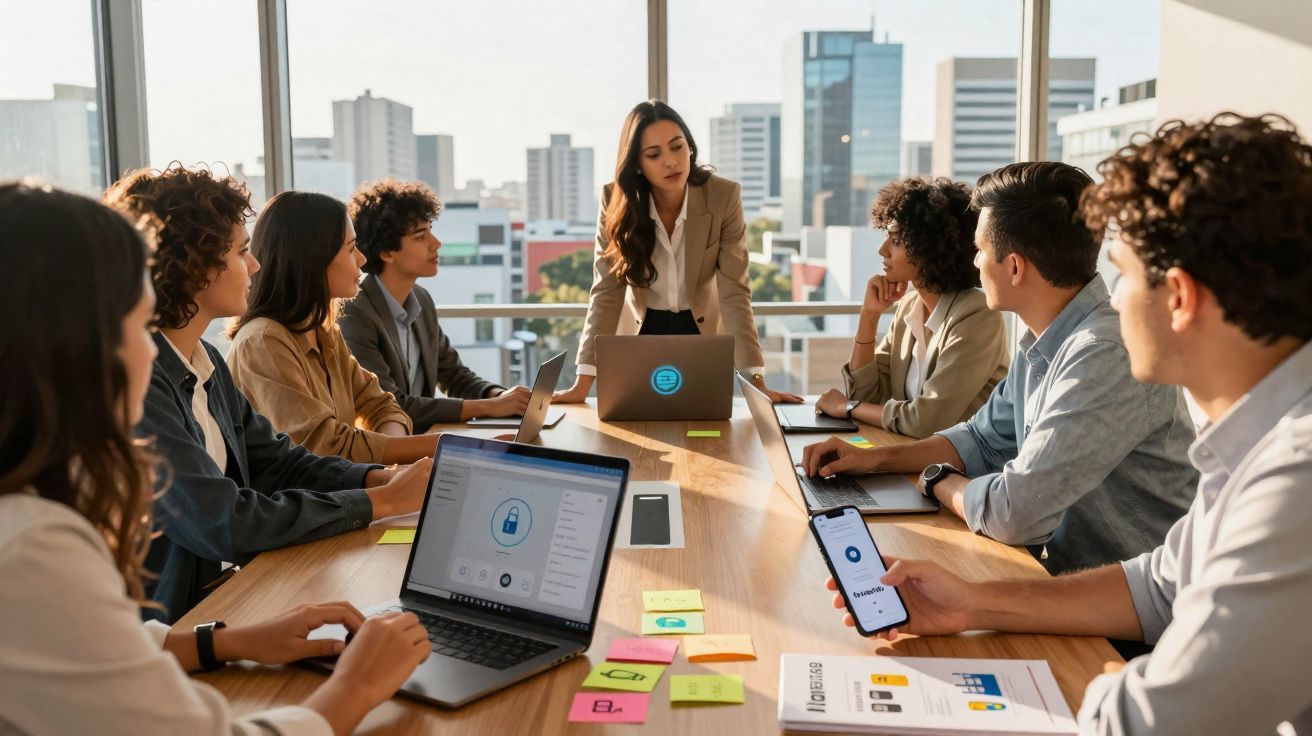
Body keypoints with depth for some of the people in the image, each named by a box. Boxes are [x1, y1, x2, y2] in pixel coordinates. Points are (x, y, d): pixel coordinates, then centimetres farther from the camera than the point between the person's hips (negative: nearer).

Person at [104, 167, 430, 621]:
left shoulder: (205, 362, 8)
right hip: (169, 621, -8)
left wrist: (387, 479, -6)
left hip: (223, 588, 8)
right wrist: (382, 501, -17)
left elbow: (273, 460, 10)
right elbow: (223, 523, -24)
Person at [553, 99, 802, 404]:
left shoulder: (724, 197, -22)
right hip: (640, 333, 1)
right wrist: (583, 383, -27)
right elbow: (607, 291, -19)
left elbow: (734, 291, -23)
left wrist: (755, 379, -30)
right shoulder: (616, 201, -19)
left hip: (703, 332, 0)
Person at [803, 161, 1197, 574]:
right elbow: (984, 441, 18)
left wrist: (938, 481, -8)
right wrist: (875, 458, 5)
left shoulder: (1106, 356, -26)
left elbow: (1012, 513, -29)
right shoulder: (1041, 346, 5)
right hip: (1058, 570, 7)